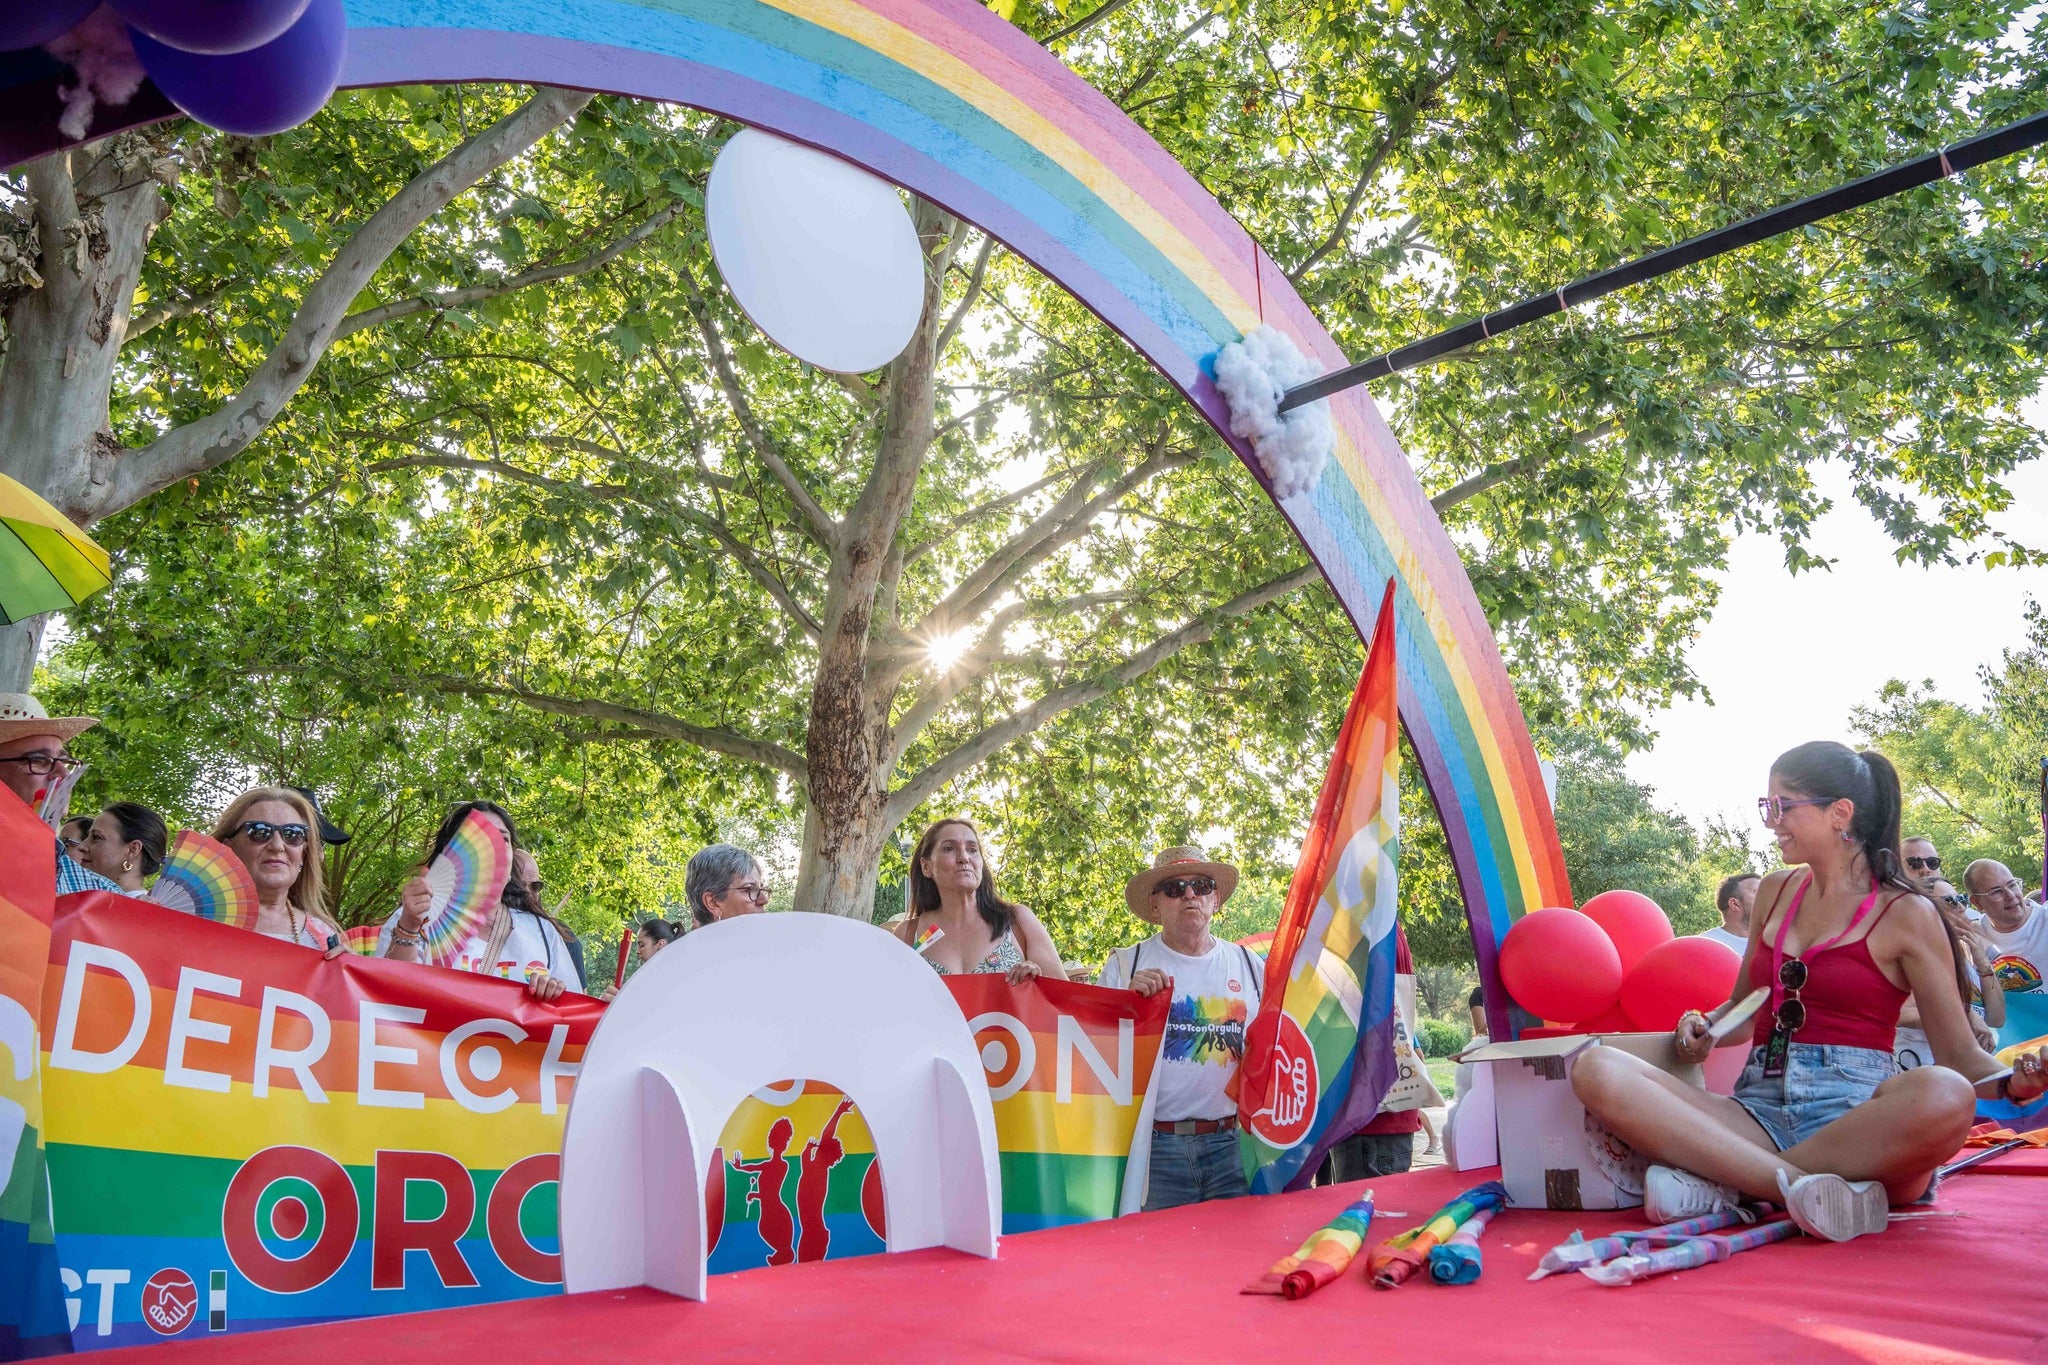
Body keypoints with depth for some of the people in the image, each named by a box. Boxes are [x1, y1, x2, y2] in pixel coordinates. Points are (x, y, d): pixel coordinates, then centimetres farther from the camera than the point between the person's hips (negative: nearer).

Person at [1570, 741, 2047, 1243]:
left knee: (1942, 1095, -40)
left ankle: (1720, 1182, -27)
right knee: (1596, 1069, -22)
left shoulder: (1905, 915, 3)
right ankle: (1796, 1185, -31)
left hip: (1857, 1114, -3)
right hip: (1762, 1105, 4)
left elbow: (1959, 1053, 2)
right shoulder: (1776, 892, 18)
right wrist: (1703, 1028, 5)